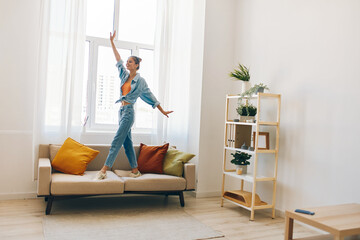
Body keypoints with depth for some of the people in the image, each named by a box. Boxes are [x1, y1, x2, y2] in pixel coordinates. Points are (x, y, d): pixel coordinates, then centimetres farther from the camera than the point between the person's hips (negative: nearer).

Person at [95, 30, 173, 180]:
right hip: (121, 110, 7)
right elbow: (118, 60, 16)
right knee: (127, 142, 9)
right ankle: (135, 170, 17)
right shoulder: (124, 75, 13)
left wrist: (162, 111, 6)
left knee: (117, 141, -11)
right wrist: (112, 42, 15)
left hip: (128, 111, -7)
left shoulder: (140, 81, -3)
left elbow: (150, 96, 3)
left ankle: (104, 170, -11)